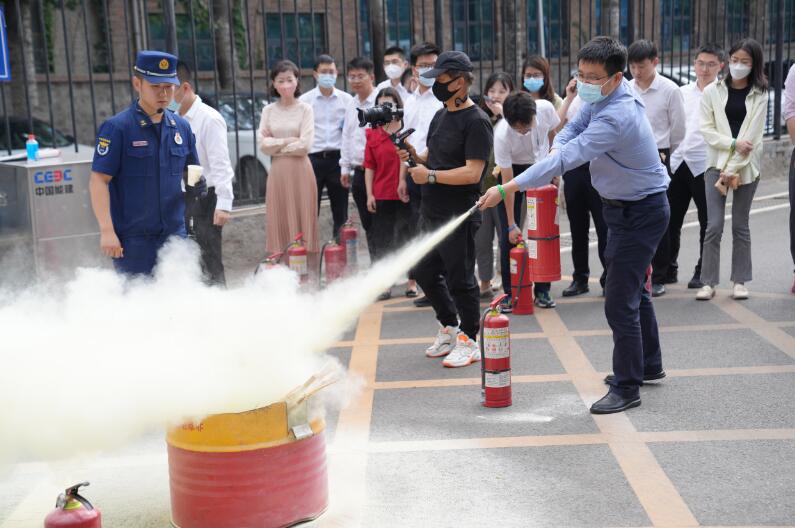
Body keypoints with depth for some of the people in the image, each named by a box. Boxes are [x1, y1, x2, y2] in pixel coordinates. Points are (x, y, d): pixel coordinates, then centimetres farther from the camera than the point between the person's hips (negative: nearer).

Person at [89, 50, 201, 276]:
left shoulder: (181, 127, 9)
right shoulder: (117, 128, -7)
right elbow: (99, 180, -11)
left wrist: (196, 184, -3)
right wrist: (107, 230, -18)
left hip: (175, 234, 5)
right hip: (132, 239, -5)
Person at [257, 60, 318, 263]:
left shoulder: (305, 109, -1)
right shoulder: (268, 111, 8)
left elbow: (305, 145, -10)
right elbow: (262, 143, 0)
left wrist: (276, 146, -3)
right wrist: (287, 141, -9)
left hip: (300, 171, -3)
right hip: (277, 172, 3)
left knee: (302, 222, 0)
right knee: (280, 224, 3)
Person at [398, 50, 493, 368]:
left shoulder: (476, 121, -15)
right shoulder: (441, 116, 13)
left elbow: (472, 172, -22)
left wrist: (431, 176, -23)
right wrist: (414, 156, 0)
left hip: (459, 217, -9)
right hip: (432, 212, 9)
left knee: (459, 279, 1)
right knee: (425, 272, 17)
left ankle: (469, 341, 16)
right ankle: (449, 328, 35)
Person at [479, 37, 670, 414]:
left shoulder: (617, 117, -32)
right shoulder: (603, 95, -2)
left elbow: (567, 159, -35)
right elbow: (574, 127, 9)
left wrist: (505, 189, -35)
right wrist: (556, 149, -16)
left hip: (641, 212, -11)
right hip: (623, 207, 11)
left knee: (620, 301, -9)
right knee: (632, 287, 22)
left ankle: (627, 388, 3)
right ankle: (649, 365, 40)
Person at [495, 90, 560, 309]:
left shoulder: (546, 109, -26)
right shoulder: (502, 135, -33)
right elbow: (507, 183, -28)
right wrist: (512, 224, -25)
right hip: (512, 170, -2)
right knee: (508, 235, -6)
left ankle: (542, 291, 7)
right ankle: (509, 293, 4)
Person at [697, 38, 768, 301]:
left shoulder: (759, 95, 3)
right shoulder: (713, 91, 4)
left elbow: (753, 135, -5)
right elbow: (707, 130, 0)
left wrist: (733, 170, -12)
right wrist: (733, 143, -14)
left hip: (747, 167, 0)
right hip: (716, 164, 0)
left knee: (741, 226, 6)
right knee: (714, 226, -7)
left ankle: (739, 281, 14)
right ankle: (708, 282, -2)